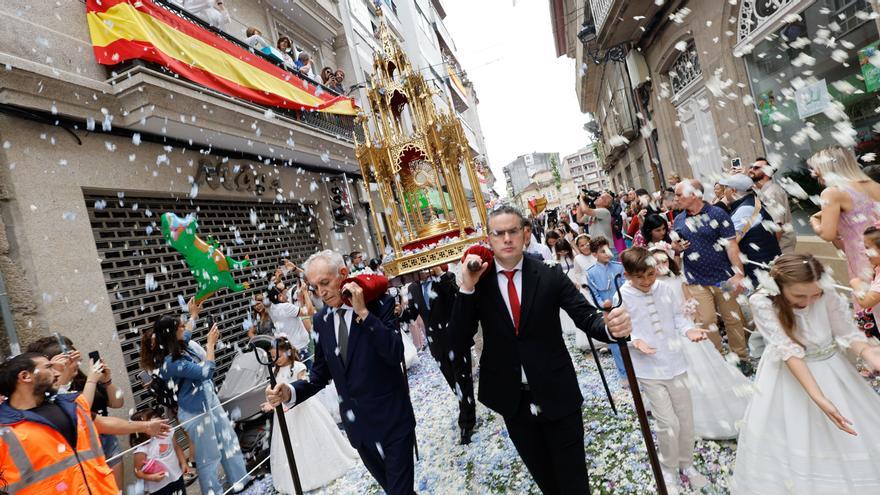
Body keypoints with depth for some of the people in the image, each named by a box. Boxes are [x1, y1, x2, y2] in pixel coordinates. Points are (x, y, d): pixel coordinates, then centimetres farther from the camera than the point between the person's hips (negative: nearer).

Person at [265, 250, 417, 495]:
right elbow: (320, 374, 5)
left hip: (392, 420, -5)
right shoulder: (321, 319, 0)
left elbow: (396, 354, -26)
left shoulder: (379, 303, -14)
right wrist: (290, 392, -13)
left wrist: (364, 312, -30)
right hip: (357, 425, 5)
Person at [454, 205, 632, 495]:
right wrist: (467, 288, -25)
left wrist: (611, 325, -39)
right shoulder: (477, 282, -9)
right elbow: (460, 341, -13)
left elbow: (586, 317, -15)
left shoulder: (550, 276, -10)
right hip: (512, 400, 2)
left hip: (557, 395, -1)